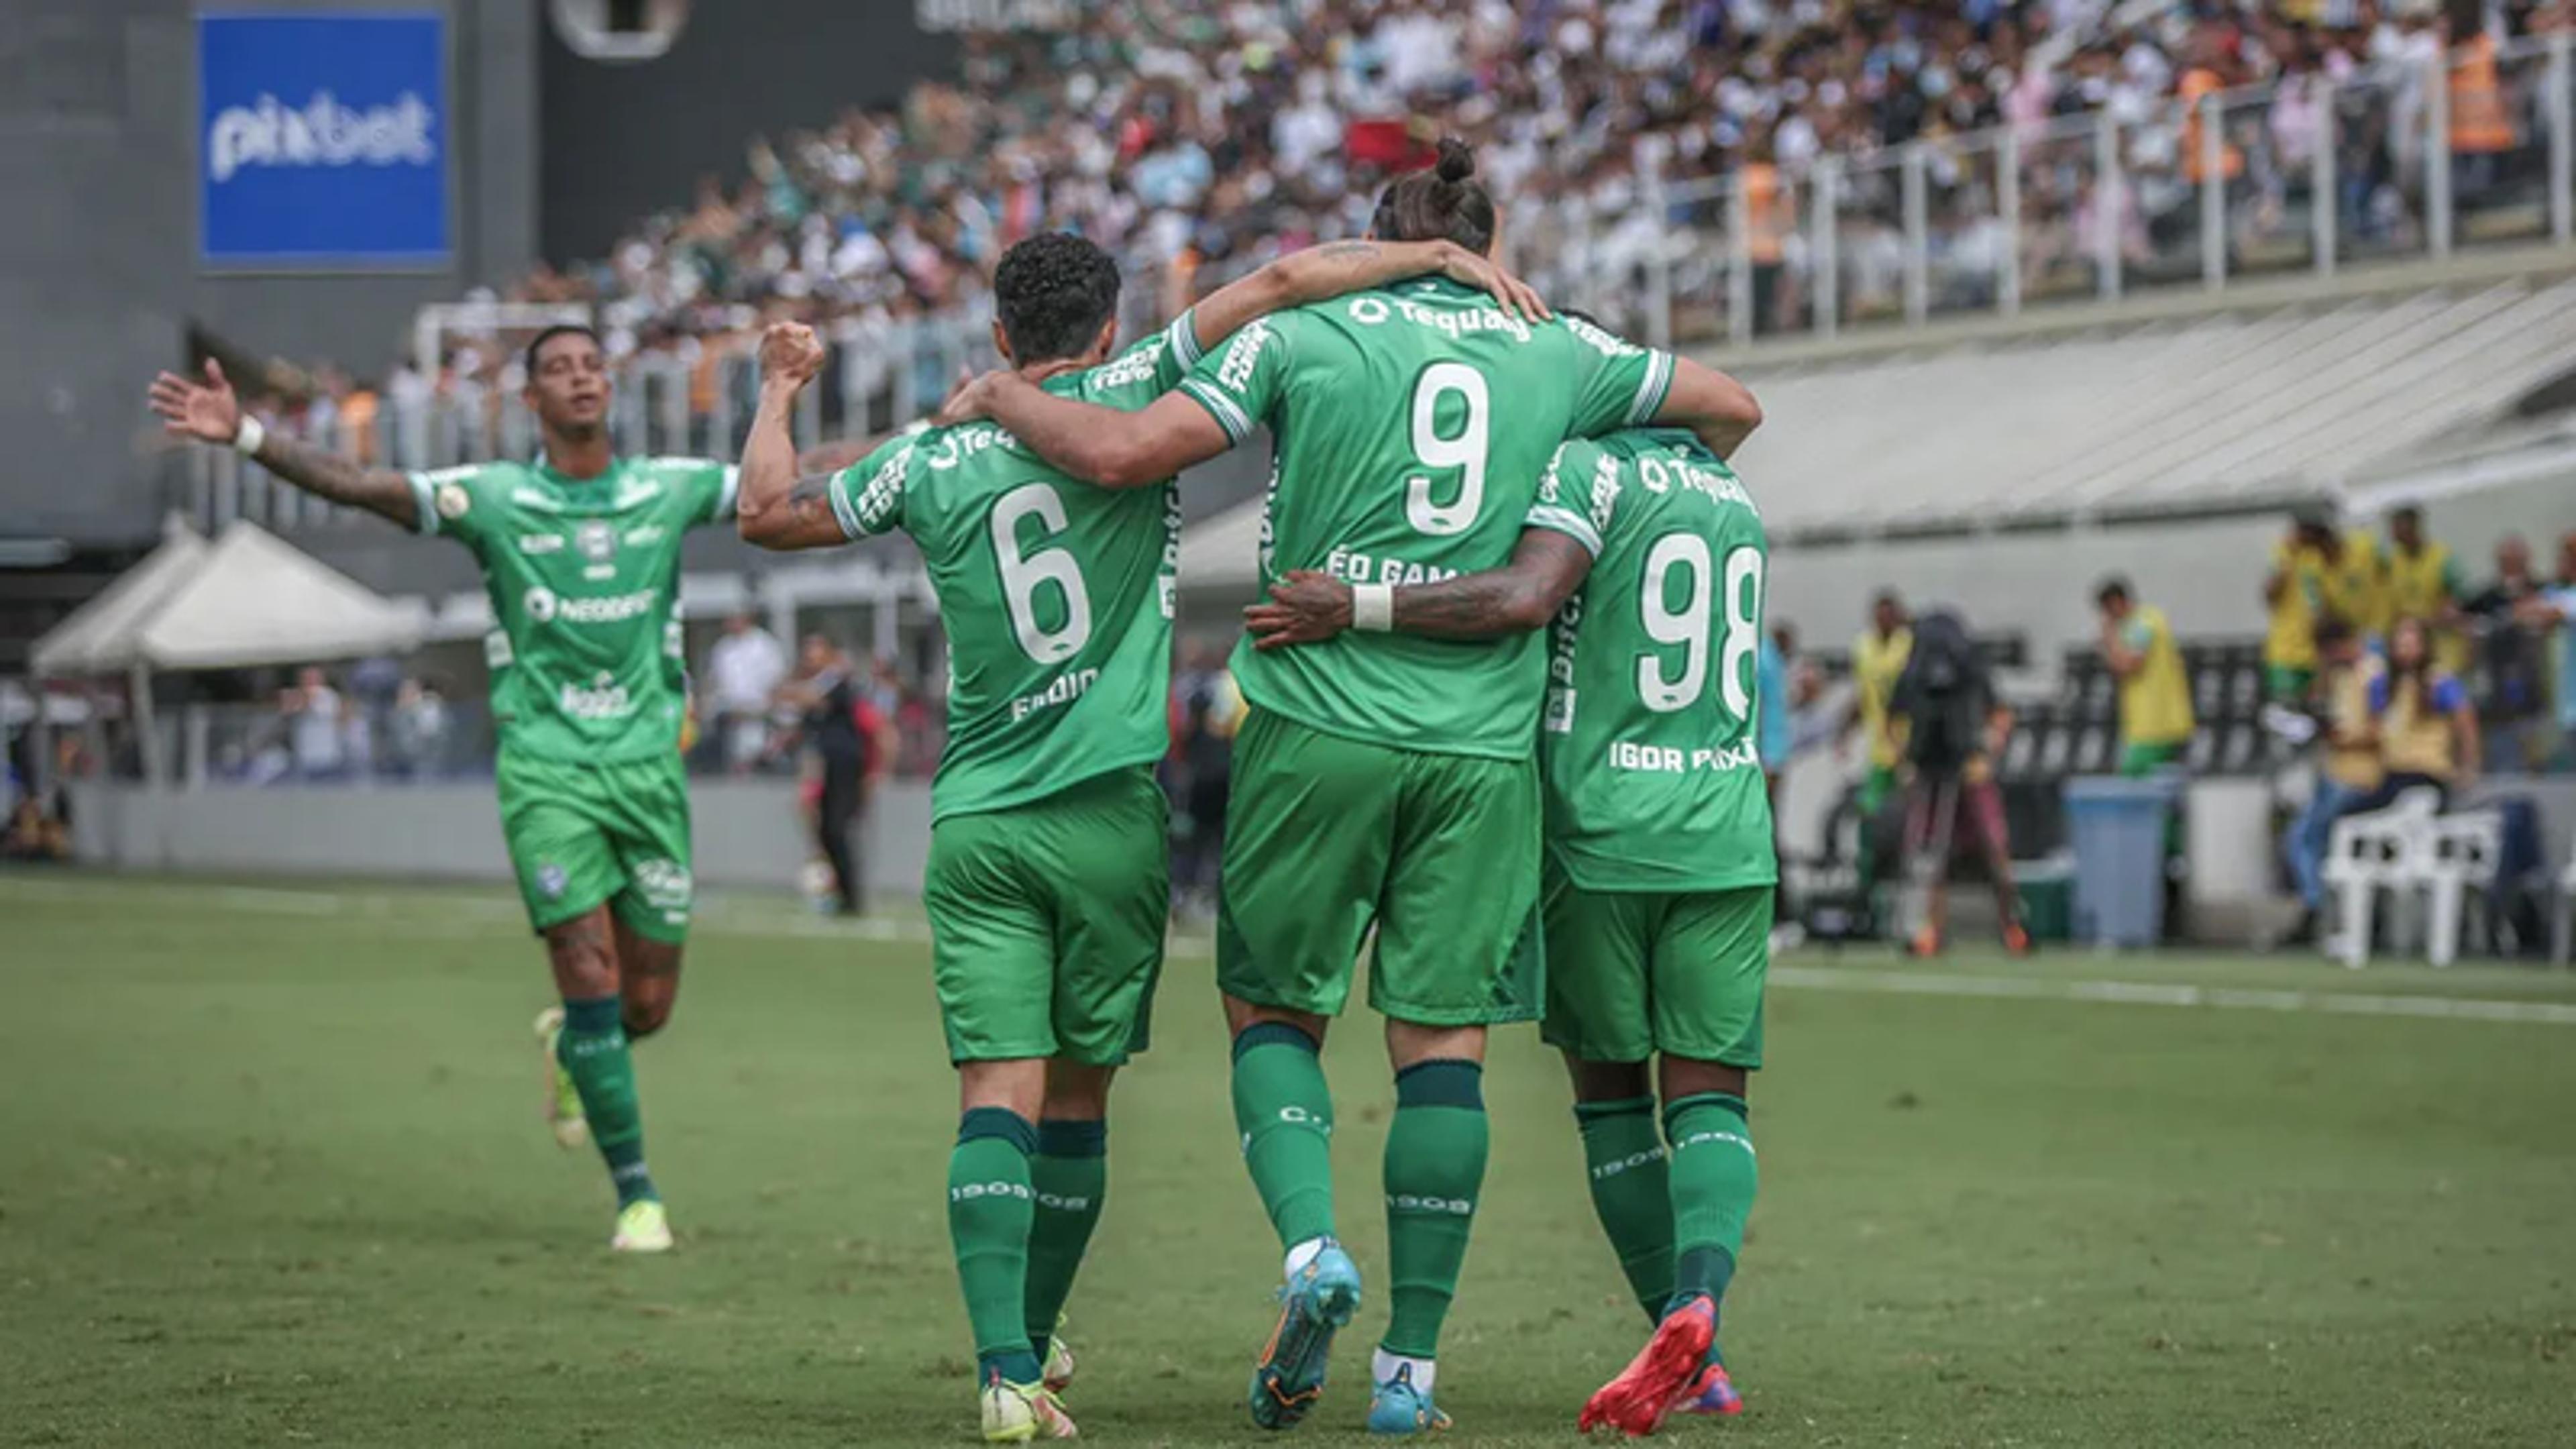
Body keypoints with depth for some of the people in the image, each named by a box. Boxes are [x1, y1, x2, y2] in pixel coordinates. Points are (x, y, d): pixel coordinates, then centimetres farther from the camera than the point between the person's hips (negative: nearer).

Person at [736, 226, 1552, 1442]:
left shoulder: (931, 459, 6)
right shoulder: (1133, 394, -1)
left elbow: (767, 512, 18)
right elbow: (1284, 282, -7)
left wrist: (777, 393, 34)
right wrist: (1442, 255, 0)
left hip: (975, 825, 1)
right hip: (1111, 815, -1)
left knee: (999, 1092, -6)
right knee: (1078, 1092, 12)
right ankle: (1034, 1342, 22)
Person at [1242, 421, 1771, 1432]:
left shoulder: (1588, 470, -7)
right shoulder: (1736, 504, 16)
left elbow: (1524, 599, -25)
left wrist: (1352, 609, -23)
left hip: (1602, 835, -4)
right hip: (1728, 839, 4)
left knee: (1610, 1088, 11)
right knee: (1707, 1095, 4)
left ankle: (1692, 1359, 5)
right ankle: (1697, 1297, -23)